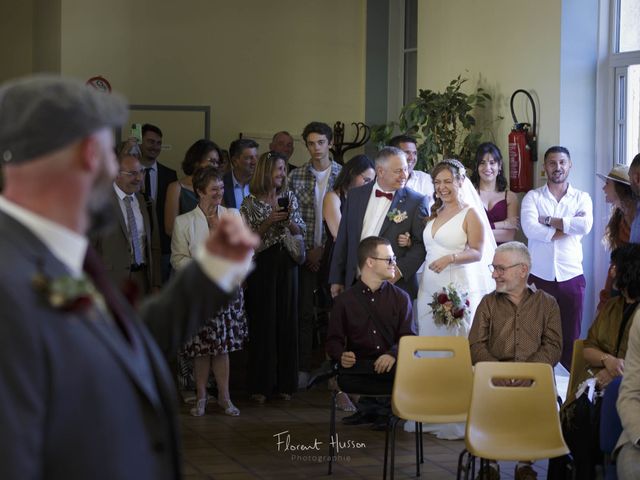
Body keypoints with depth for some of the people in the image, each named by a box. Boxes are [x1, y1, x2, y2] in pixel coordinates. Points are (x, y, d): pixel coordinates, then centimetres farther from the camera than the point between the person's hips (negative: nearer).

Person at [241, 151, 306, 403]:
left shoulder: (289, 198, 8)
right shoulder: (250, 203, -3)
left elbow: (300, 232, 11)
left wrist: (288, 219, -9)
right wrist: (268, 222, -16)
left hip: (286, 264, 4)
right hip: (262, 265, -3)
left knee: (287, 321, 5)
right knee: (262, 323, -1)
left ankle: (284, 382, 13)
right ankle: (261, 384, 5)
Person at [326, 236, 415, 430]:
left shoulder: (400, 298, 13)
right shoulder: (344, 300, 11)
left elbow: (408, 337, 2)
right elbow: (334, 340, 7)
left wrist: (393, 354, -20)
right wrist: (342, 355, -18)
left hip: (392, 366, 1)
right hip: (359, 368, -1)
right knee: (344, 378, -35)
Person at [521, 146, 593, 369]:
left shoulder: (581, 198, 7)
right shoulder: (533, 197, 5)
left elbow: (585, 225, -13)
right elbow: (530, 229, -14)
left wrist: (548, 220, -9)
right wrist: (569, 228, -11)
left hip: (571, 278, 1)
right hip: (539, 277, 0)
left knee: (570, 337, 5)